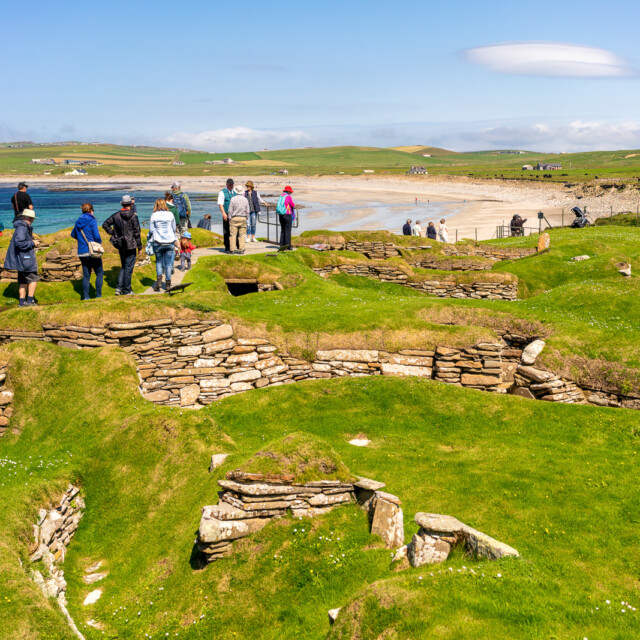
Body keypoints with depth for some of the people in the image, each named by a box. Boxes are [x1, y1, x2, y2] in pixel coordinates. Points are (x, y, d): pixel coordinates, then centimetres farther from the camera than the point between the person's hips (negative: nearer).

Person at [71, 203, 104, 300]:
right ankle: (98, 295, 1)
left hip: (82, 253, 6)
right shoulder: (92, 221, -10)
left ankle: (86, 296, 8)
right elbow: (97, 237, -16)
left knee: (86, 275, 10)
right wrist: (99, 242, 4)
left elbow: (73, 234, 22)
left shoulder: (78, 222, 8)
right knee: (100, 273, 6)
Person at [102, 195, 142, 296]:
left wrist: (112, 233, 11)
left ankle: (119, 287, 10)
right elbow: (136, 232, -11)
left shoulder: (116, 215, 3)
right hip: (130, 245, -5)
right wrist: (139, 246, -5)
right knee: (128, 268, 2)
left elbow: (105, 224, 9)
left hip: (120, 245, 5)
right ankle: (126, 290, 6)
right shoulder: (133, 216, -12)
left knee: (124, 267, 19)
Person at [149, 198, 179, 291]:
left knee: (159, 262, 14)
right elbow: (174, 229, 9)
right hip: (170, 242, 1)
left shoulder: (154, 215, -4)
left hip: (158, 243, -1)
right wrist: (175, 240, 21)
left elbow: (151, 230, 0)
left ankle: (159, 280, -3)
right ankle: (168, 284, 7)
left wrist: (150, 240, 13)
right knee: (168, 263, 7)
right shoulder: (170, 214, 1)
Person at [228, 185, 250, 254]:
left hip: (234, 218, -3)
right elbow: (247, 211, 7)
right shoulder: (245, 199, 4)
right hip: (243, 218, 3)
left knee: (233, 234, -1)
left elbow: (230, 210, -6)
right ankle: (241, 249, 0)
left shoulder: (233, 199, -6)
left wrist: (229, 219, 2)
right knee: (242, 234, 4)